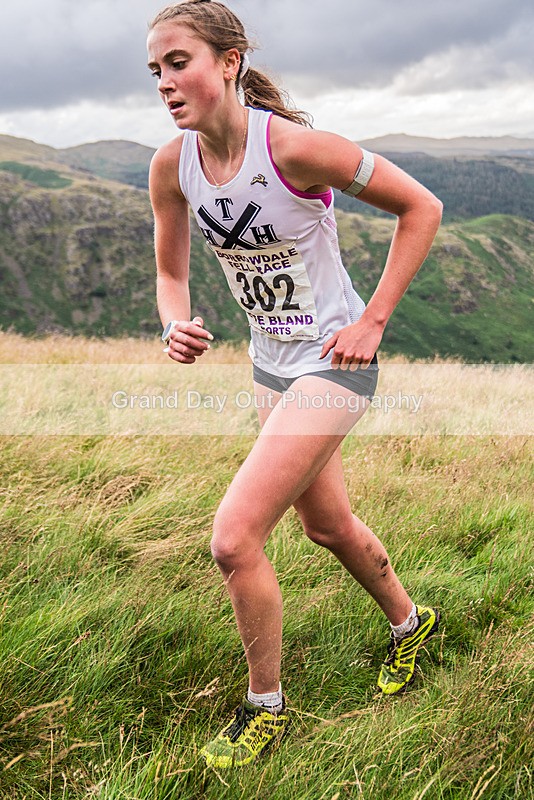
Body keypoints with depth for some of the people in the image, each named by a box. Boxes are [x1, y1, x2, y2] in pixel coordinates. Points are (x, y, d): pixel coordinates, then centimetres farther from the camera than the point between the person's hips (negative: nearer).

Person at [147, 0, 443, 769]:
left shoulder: (296, 146, -24)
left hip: (332, 365, -7)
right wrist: (175, 326, -15)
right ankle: (411, 623, 52)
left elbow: (422, 207, -14)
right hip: (271, 364, 7)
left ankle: (265, 707, 13)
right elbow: (172, 273, 7)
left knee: (234, 539, -13)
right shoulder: (171, 167, -6)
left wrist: (372, 320, -16)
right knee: (327, 525, 22)